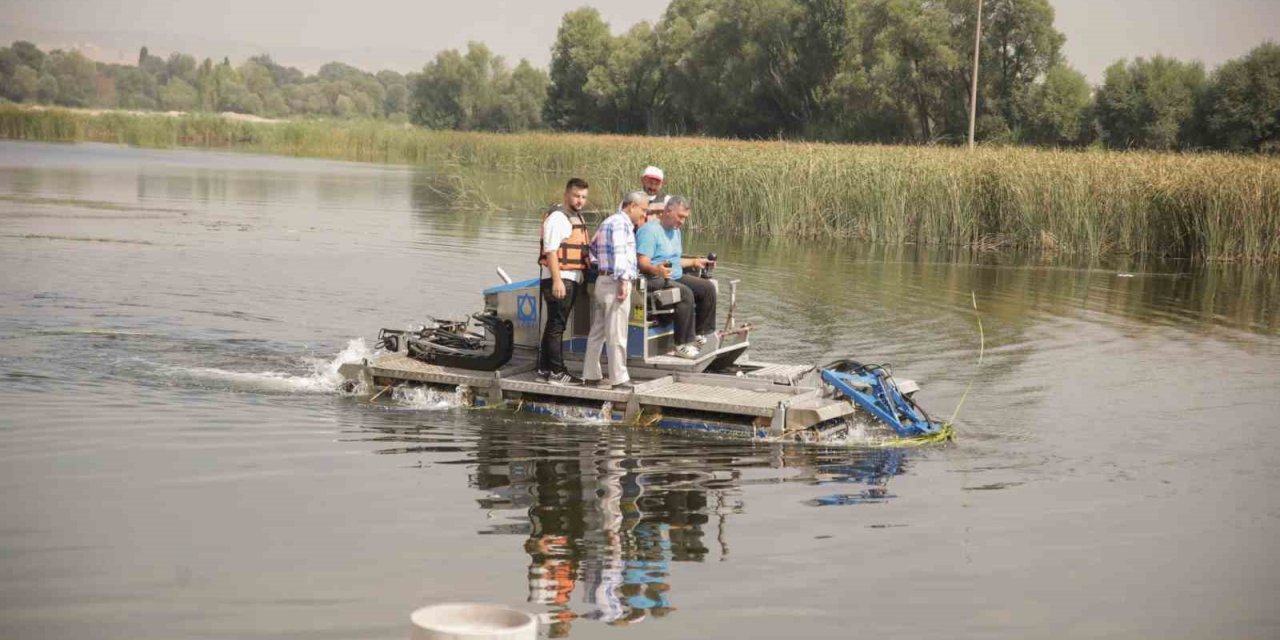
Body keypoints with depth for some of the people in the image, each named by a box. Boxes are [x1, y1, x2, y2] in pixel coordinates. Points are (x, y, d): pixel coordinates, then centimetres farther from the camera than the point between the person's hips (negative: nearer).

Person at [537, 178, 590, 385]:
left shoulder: (577, 217, 18)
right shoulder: (557, 217, -13)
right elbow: (551, 251, -20)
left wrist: (583, 276, 26)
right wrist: (557, 281, -25)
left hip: (573, 279, 10)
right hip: (559, 279, -10)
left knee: (554, 326, 13)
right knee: (556, 325, -8)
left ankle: (544, 370, 18)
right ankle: (557, 371, -6)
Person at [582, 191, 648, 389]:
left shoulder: (607, 222, 21)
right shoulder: (621, 223, -11)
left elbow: (592, 248, 28)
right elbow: (619, 252, -21)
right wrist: (623, 280, -25)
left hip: (602, 280, 10)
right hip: (615, 282, -10)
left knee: (598, 332, 12)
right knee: (616, 334, -7)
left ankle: (590, 375, 16)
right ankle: (618, 378, -4)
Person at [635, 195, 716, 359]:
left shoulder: (675, 231, 19)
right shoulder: (650, 230, -13)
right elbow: (642, 262, -24)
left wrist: (694, 262, 32)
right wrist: (657, 269, -43)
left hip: (676, 277, 10)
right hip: (655, 279, -10)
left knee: (708, 287, -4)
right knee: (686, 293, -33)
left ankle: (701, 334, 4)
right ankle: (682, 344, -32)